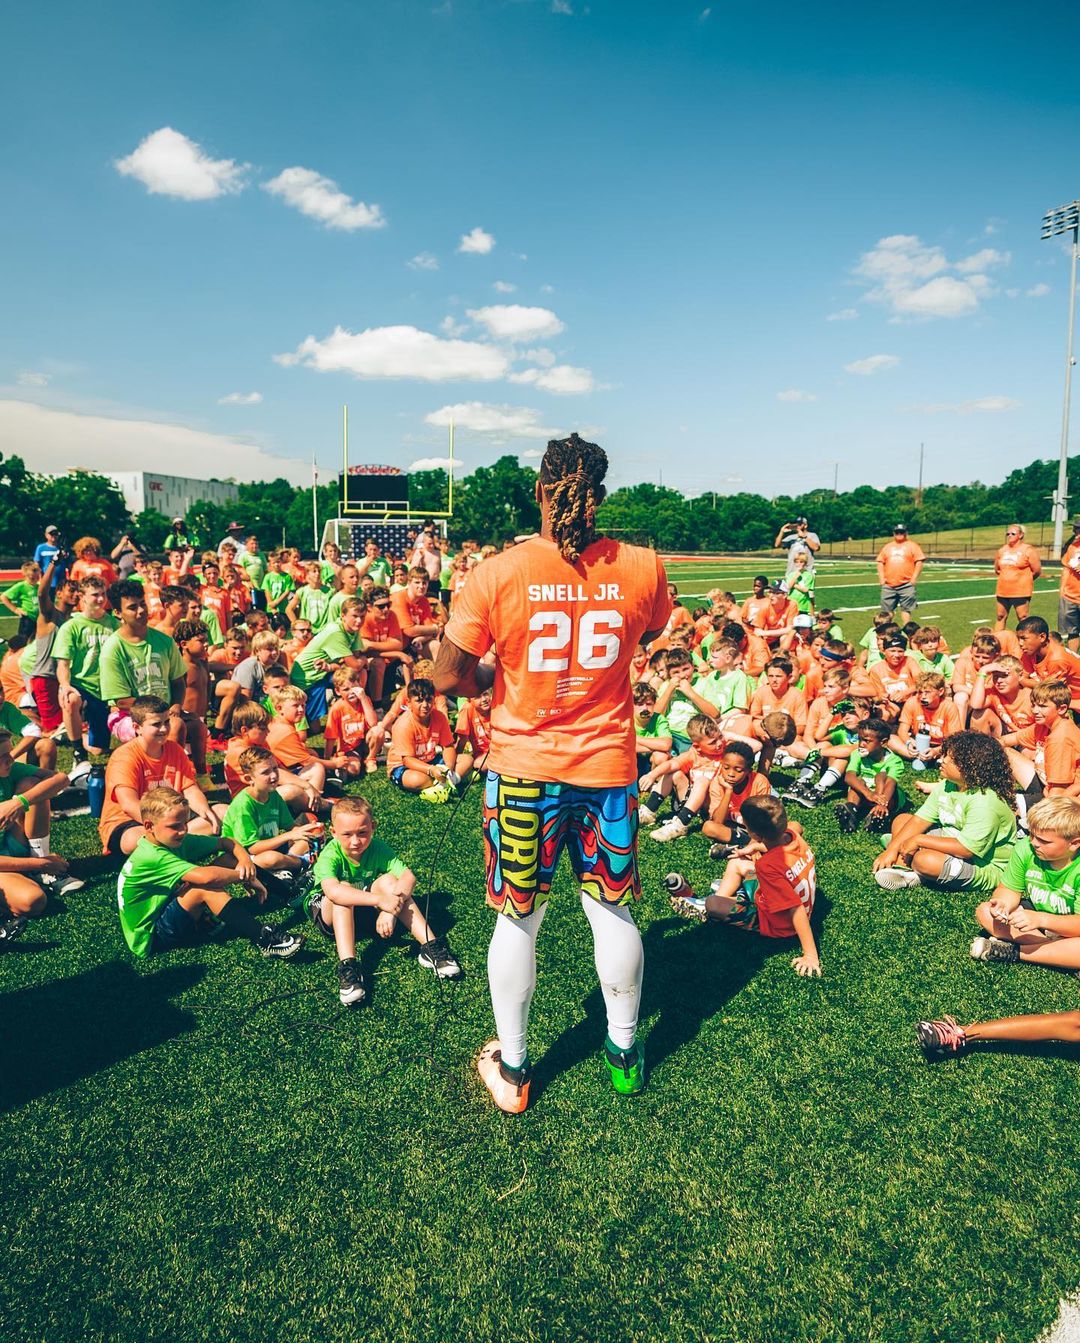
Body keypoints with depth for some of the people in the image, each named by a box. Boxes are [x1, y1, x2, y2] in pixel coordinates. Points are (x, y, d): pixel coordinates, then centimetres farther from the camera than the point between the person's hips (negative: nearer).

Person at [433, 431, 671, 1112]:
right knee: (612, 911, 18)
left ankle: (511, 1069, 30)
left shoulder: (497, 574, -14)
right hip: (610, 766, 2)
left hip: (524, 767, -1)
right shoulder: (644, 568, -7)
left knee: (518, 919, 13)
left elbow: (449, 678, -9)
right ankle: (625, 1051, 37)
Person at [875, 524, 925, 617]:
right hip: (888, 585, 3)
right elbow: (880, 563, 15)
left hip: (906, 584, -3)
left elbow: (919, 562, -1)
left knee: (906, 609, -3)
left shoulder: (912, 546, 5)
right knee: (886, 610, 4)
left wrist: (914, 578, -10)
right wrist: (881, 578, 3)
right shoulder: (887, 547, 16)